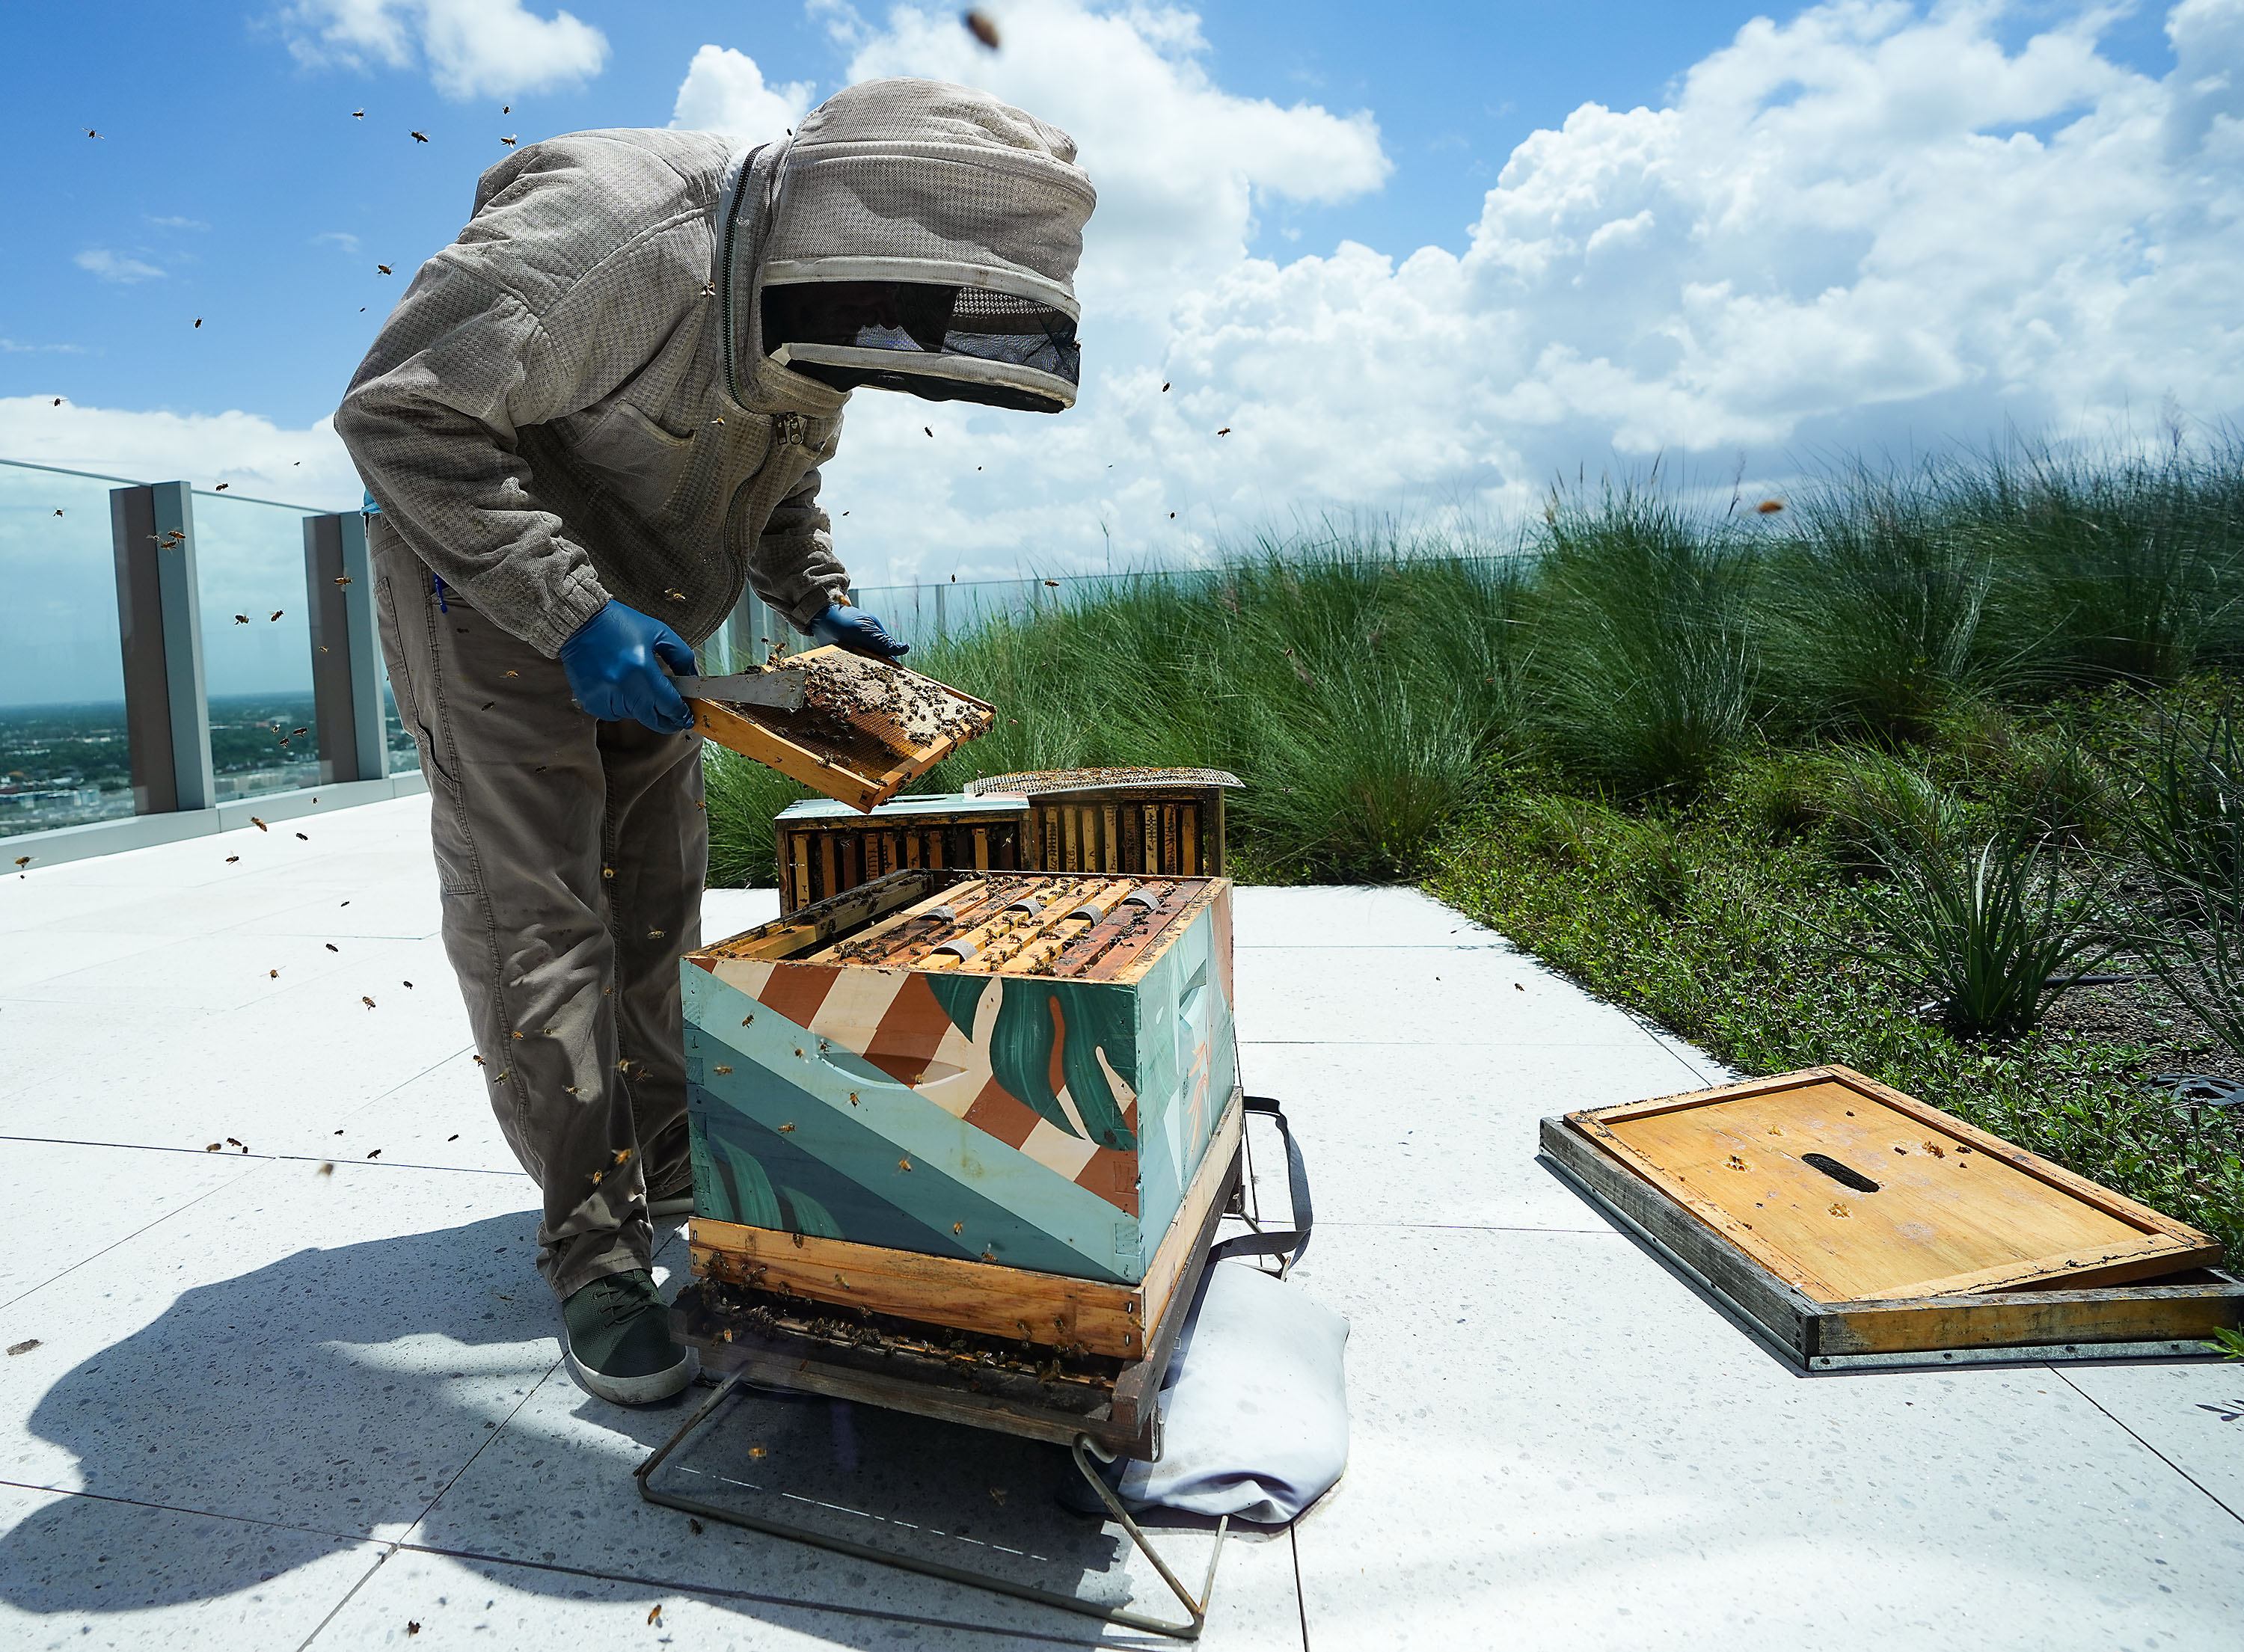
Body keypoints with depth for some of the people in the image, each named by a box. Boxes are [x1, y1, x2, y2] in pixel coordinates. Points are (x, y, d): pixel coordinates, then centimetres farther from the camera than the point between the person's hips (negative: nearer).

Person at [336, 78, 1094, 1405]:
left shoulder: (807, 315, -4)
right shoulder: (617, 227, -29)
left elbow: (782, 485, 12)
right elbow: (402, 409, -28)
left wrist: (823, 605, -5)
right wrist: (569, 611, -34)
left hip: (638, 622, 7)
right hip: (482, 584, -7)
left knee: (658, 908, 9)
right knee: (538, 923, -9)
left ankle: (670, 1173, 24)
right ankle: (594, 1248, 2)